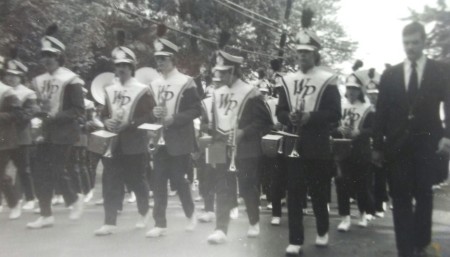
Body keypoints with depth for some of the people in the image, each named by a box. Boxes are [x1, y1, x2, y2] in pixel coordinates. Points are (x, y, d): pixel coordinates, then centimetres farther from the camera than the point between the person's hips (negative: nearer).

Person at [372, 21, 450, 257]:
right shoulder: (390, 74, 7)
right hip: (397, 146, 1)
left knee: (423, 196, 7)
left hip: (427, 145, -1)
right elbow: (381, 112, 5)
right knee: (401, 199, 1)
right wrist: (377, 146, 1)